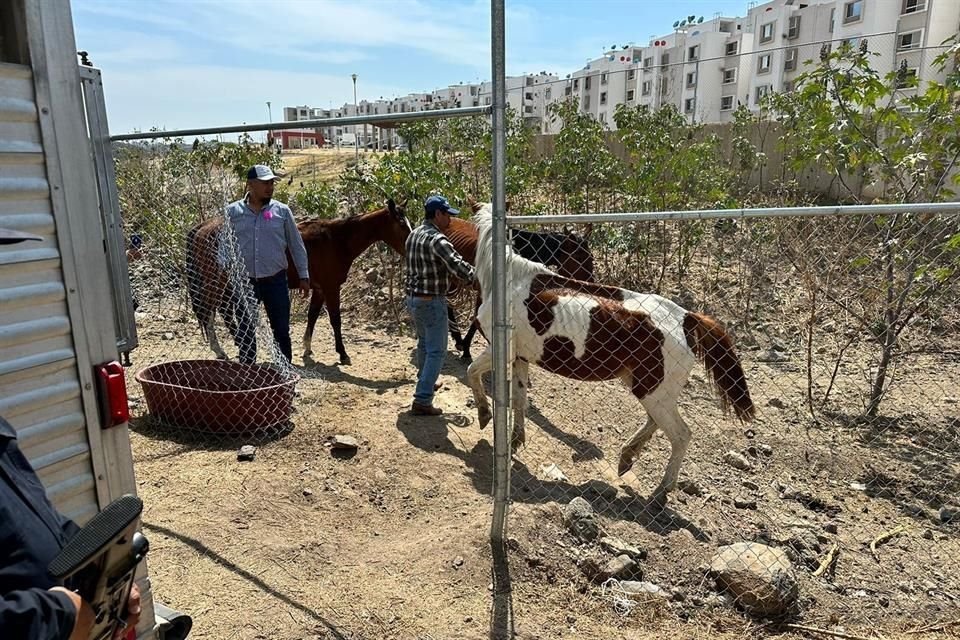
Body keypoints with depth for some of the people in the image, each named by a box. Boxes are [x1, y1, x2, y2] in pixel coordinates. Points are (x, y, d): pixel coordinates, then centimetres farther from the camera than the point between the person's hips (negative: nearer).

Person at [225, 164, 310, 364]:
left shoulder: (282, 211, 0)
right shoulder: (232, 212, 0)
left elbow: (296, 246, 5)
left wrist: (304, 276, 3)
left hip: (275, 281, 0)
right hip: (244, 281, 1)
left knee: (281, 331, 6)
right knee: (245, 333, 12)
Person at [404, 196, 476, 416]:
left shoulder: (413, 235, 9)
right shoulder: (436, 239, -19)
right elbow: (457, 265, -30)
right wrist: (476, 276, -13)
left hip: (412, 299, 9)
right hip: (432, 302, -9)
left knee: (424, 343, 27)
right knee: (436, 351, -3)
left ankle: (424, 382, 44)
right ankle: (422, 401, -6)